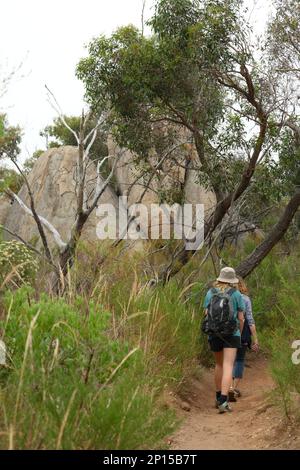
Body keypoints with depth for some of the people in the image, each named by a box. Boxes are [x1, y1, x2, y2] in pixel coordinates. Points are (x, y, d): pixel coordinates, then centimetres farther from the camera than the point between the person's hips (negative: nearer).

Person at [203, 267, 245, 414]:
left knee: (219, 364, 21)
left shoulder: (210, 293, 2)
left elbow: (206, 315, 0)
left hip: (214, 334, 3)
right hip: (231, 334, -3)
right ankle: (223, 402, -19)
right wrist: (240, 334, 16)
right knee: (228, 367, -6)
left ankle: (218, 398, 28)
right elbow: (241, 318, 0)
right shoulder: (237, 294, -2)